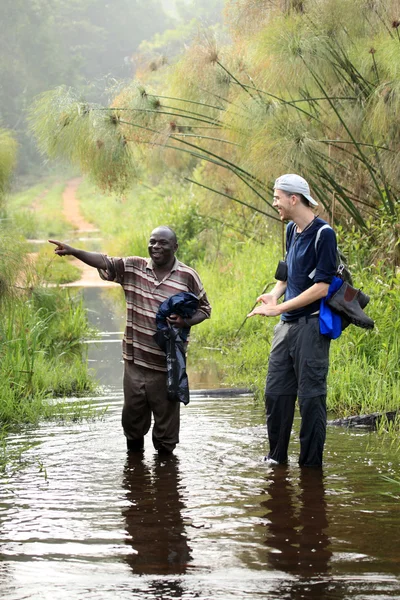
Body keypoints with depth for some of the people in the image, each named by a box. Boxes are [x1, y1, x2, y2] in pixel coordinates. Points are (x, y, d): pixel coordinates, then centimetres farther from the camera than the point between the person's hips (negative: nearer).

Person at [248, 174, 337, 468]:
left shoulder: (323, 234, -14)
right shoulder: (292, 230, 11)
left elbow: (322, 287, -18)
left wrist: (279, 308, -18)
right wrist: (274, 294, 3)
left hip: (311, 325, -8)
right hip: (287, 324, 8)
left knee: (310, 395, -3)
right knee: (276, 392, 10)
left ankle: (311, 463, 5)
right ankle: (277, 457, 21)